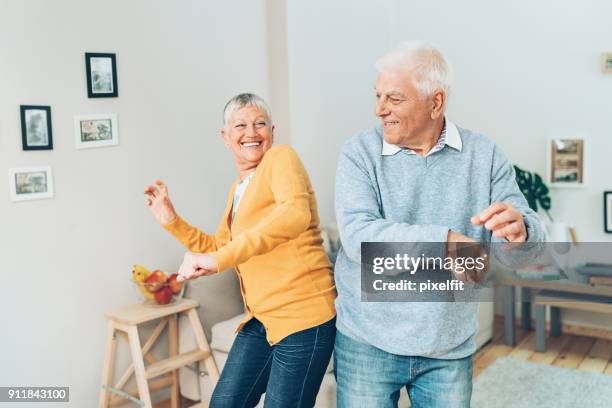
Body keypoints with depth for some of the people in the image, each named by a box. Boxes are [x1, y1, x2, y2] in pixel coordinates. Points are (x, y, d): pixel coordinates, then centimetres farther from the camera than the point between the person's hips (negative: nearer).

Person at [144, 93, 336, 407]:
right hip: (261, 319, 8)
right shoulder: (238, 189, 16)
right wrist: (171, 220, 15)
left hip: (302, 315, -8)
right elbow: (217, 248, 25)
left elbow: (295, 214, -29)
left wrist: (219, 259, -34)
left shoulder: (281, 158, -8)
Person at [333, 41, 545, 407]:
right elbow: (358, 236, -18)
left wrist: (519, 230, -28)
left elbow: (530, 235, -4)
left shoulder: (485, 154, -1)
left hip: (451, 349, 2)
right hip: (368, 341, -1)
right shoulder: (360, 152, -6)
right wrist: (443, 240, -28)